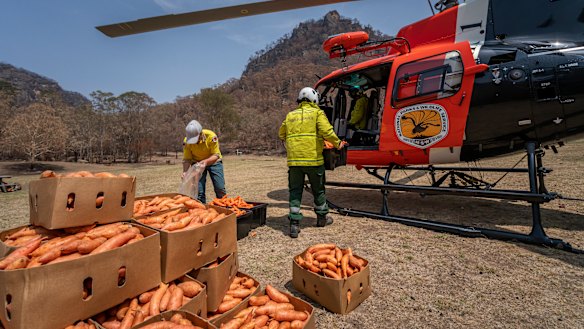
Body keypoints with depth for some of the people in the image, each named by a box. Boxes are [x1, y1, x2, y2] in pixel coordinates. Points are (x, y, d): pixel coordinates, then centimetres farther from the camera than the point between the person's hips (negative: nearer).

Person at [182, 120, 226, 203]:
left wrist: (206, 161, -42)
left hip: (213, 162, -1)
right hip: (197, 163, 2)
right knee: (199, 190, -5)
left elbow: (216, 155, -24)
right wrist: (185, 172, -33)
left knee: (220, 188, -5)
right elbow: (186, 159, -15)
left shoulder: (211, 136, -29)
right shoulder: (187, 141, -21)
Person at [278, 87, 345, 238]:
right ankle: (322, 217, 32)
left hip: (294, 159, 3)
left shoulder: (290, 115, 15)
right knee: (318, 190, 15)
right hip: (313, 158, -2)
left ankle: (294, 224, 4)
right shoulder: (317, 113, 2)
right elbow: (327, 131, -12)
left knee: (295, 191, 8)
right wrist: (338, 143, 2)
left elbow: (281, 135, 21)